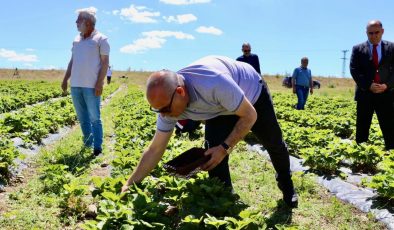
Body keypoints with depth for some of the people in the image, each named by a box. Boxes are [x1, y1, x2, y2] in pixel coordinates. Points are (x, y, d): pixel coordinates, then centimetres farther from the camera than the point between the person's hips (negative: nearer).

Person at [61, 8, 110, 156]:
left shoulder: (101, 39, -1)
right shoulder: (77, 40, 17)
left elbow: (105, 62, -7)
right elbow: (72, 61, 21)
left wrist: (99, 83, -14)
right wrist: (65, 80, 16)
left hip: (91, 86, -6)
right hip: (75, 85, 7)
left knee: (94, 118, -4)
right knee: (82, 117, 12)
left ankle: (97, 148, 2)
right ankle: (88, 143, 22)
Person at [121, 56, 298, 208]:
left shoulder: (214, 83, -49)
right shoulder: (167, 102, -28)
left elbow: (250, 116, -33)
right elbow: (155, 149, -19)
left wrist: (225, 148, -37)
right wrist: (131, 183, -22)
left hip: (252, 91, -3)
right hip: (220, 109, 3)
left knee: (273, 144, 16)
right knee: (212, 156, -15)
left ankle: (286, 184, 47)